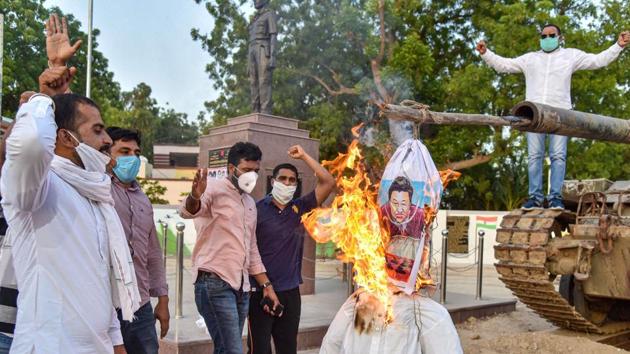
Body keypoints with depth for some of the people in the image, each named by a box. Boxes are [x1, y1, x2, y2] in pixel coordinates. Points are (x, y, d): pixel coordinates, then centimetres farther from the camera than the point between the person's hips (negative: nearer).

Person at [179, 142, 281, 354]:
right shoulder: (214, 189, -5)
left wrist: (266, 286, 17)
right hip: (215, 283, -7)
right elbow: (187, 211, -27)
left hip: (241, 287, 8)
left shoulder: (250, 202, 18)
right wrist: (195, 197, -50)